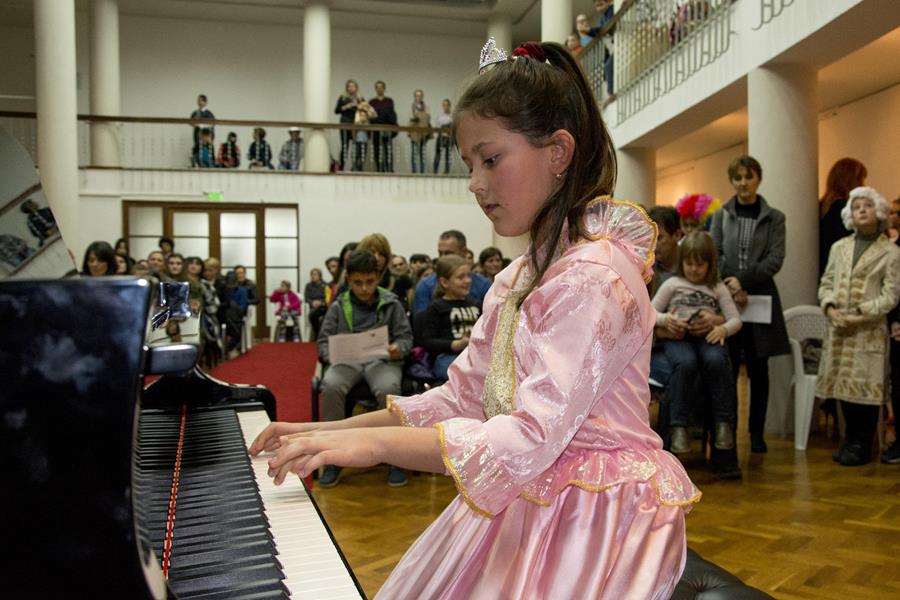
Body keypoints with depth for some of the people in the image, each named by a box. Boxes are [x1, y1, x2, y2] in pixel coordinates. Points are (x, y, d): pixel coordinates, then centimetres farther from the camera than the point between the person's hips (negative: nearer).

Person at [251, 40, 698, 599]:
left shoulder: (595, 276, -21)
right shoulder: (517, 280, 8)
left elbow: (532, 438, -27)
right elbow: (461, 396, 8)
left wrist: (375, 442, -29)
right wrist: (332, 432, 1)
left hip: (588, 517, -7)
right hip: (523, 503, 8)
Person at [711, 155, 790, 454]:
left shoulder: (774, 218, 7)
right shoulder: (721, 215, 9)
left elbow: (775, 259, -3)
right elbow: (714, 255, 1)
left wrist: (744, 280, -15)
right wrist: (731, 288, -12)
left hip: (761, 298, 0)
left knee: (758, 369, 5)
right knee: (727, 368, 1)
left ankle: (757, 433, 14)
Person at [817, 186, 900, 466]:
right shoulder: (839, 247, 13)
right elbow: (826, 283, 11)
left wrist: (859, 316, -15)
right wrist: (830, 309, -7)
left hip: (869, 330, -4)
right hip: (838, 328, 4)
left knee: (864, 386, -2)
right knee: (843, 385, 8)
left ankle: (861, 445, 10)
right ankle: (851, 439, 21)